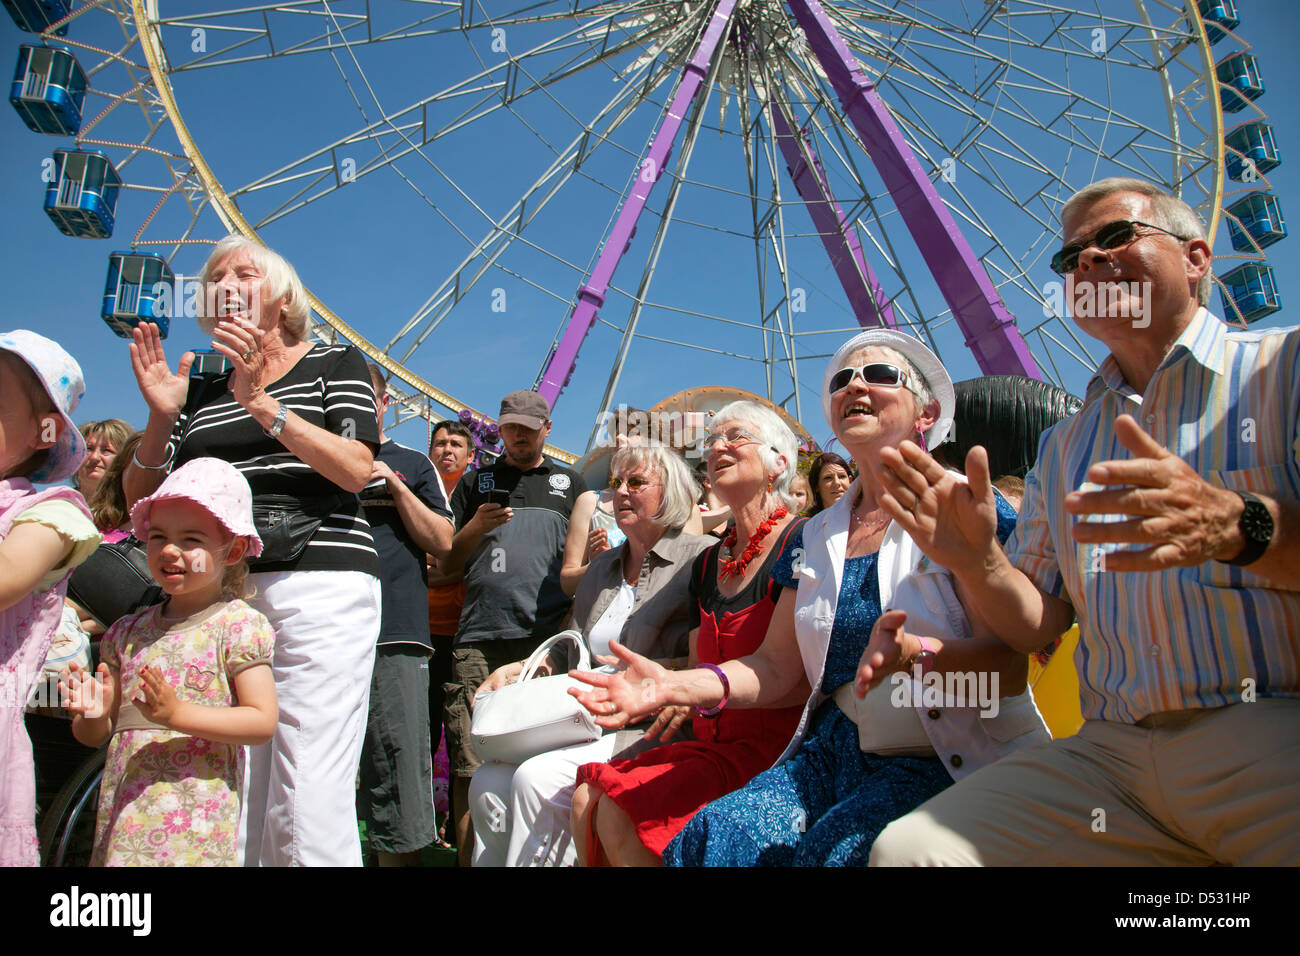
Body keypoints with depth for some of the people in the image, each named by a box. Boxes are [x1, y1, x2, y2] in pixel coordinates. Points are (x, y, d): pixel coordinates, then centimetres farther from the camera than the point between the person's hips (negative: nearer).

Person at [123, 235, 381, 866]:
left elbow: (357, 469, -5)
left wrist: (261, 403, -11)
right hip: (220, 596, 4)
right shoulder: (200, 392, 21)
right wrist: (161, 416, 1)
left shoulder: (335, 363, 10)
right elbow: (140, 497, 17)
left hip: (320, 585, -4)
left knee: (309, 805, -10)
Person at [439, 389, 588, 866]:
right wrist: (475, 528, -2)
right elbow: (445, 563, 17)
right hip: (479, 640, 1)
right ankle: (469, 857, 7)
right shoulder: (475, 483, 20)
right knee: (471, 768, -3)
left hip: (548, 638, 0)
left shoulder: (570, 483, 19)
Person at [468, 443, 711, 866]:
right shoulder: (602, 566, 20)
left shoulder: (701, 557, -3)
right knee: (488, 782, -14)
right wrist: (520, 669, 9)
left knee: (537, 779, -26)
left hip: (652, 730, -7)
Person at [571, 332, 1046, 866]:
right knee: (716, 832, -22)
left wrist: (914, 655, -36)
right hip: (839, 751, 5)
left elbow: (1012, 661, -14)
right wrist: (671, 686, -4)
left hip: (952, 761, -4)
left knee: (829, 849, -32)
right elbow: (777, 667, 11)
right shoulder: (817, 535, 15)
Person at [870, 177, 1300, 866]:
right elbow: (1036, 626, 15)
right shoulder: (1061, 447, 20)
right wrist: (976, 563, -5)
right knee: (907, 848, -14)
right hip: (1114, 751, 5)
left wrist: (1240, 526, -28)